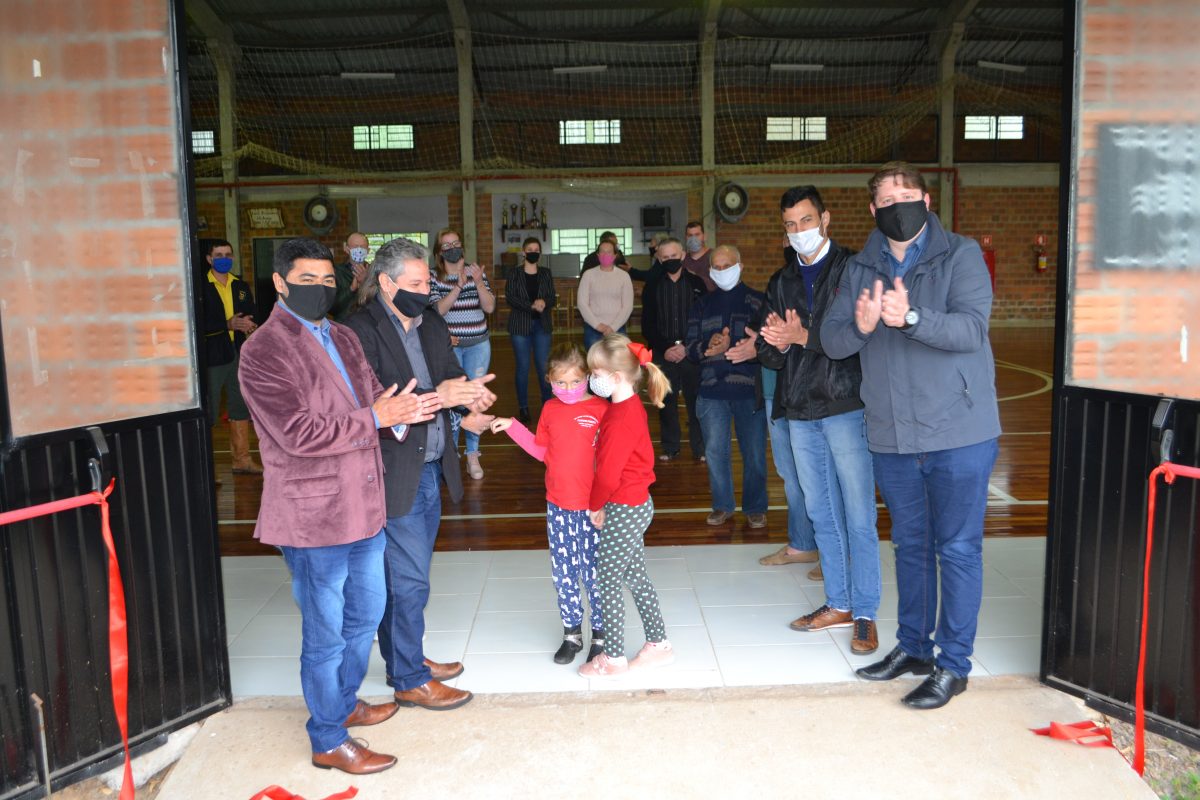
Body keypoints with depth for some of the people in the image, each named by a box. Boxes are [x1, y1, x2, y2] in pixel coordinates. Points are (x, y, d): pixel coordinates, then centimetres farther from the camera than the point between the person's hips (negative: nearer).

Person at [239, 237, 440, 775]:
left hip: (363, 505, 8)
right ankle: (329, 742, 25)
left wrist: (401, 411, -12)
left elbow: (373, 399, 11)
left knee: (365, 614, 22)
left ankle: (343, 703, 44)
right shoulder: (263, 352, -15)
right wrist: (375, 418, -21)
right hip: (313, 516, -8)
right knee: (326, 632, 6)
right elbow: (298, 433, -23)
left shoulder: (343, 339, 11)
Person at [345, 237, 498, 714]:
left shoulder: (432, 325, 9)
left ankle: (405, 661, 36)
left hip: (431, 472, 8)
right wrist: (436, 397, -28)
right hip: (394, 478, -8)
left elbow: (452, 378, 7)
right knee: (409, 582, 2)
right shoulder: (361, 330, -15)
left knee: (406, 578, 20)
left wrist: (469, 407, -15)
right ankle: (410, 682, 18)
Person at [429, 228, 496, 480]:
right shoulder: (433, 277, -2)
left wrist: (478, 283, -18)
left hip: (478, 345, 2)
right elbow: (437, 310, -15)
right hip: (449, 344, -2)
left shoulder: (476, 272, 4)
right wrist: (459, 285, -23)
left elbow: (490, 307, -2)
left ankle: (473, 454, 12)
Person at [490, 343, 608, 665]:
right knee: (563, 572, 12)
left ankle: (600, 634, 21)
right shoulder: (550, 410, 5)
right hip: (558, 505, 4)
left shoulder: (601, 409, -9)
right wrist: (513, 427, 9)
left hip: (592, 507, -4)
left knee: (594, 572, 4)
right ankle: (572, 632, 27)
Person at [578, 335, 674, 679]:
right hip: (636, 505, 10)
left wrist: (595, 506, -6)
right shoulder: (630, 407, 7)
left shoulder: (621, 419, -24)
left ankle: (614, 658, 15)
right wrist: (602, 505, 8)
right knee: (636, 577, 18)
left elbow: (608, 475, -23)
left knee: (607, 581, 3)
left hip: (623, 510, -10)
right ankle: (658, 644, 30)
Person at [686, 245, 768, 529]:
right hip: (712, 389, 2)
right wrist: (707, 347, -15)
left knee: (754, 451, 3)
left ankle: (755, 507, 20)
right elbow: (690, 346, 6)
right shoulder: (702, 305, 13)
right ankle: (722, 505, 23)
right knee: (715, 450, 6)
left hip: (749, 388, -2)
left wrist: (757, 348, -27)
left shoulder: (757, 301, 4)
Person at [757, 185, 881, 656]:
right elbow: (769, 352, 10)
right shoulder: (781, 283, 15)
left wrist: (803, 336, -17)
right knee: (822, 515, 13)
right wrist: (775, 344, -12)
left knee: (858, 517, 0)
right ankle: (838, 604, 26)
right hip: (800, 410, 6)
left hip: (846, 406, -6)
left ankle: (865, 613, 10)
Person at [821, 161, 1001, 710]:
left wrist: (911, 317, -36)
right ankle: (912, 647, 32)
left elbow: (971, 328, -19)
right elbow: (831, 341, -2)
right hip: (891, 437, 4)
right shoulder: (860, 269, 7)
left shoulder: (961, 255, -5)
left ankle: (954, 664, 17)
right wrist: (859, 326, -24)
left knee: (958, 549, 3)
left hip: (958, 432, -4)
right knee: (910, 545, 17)